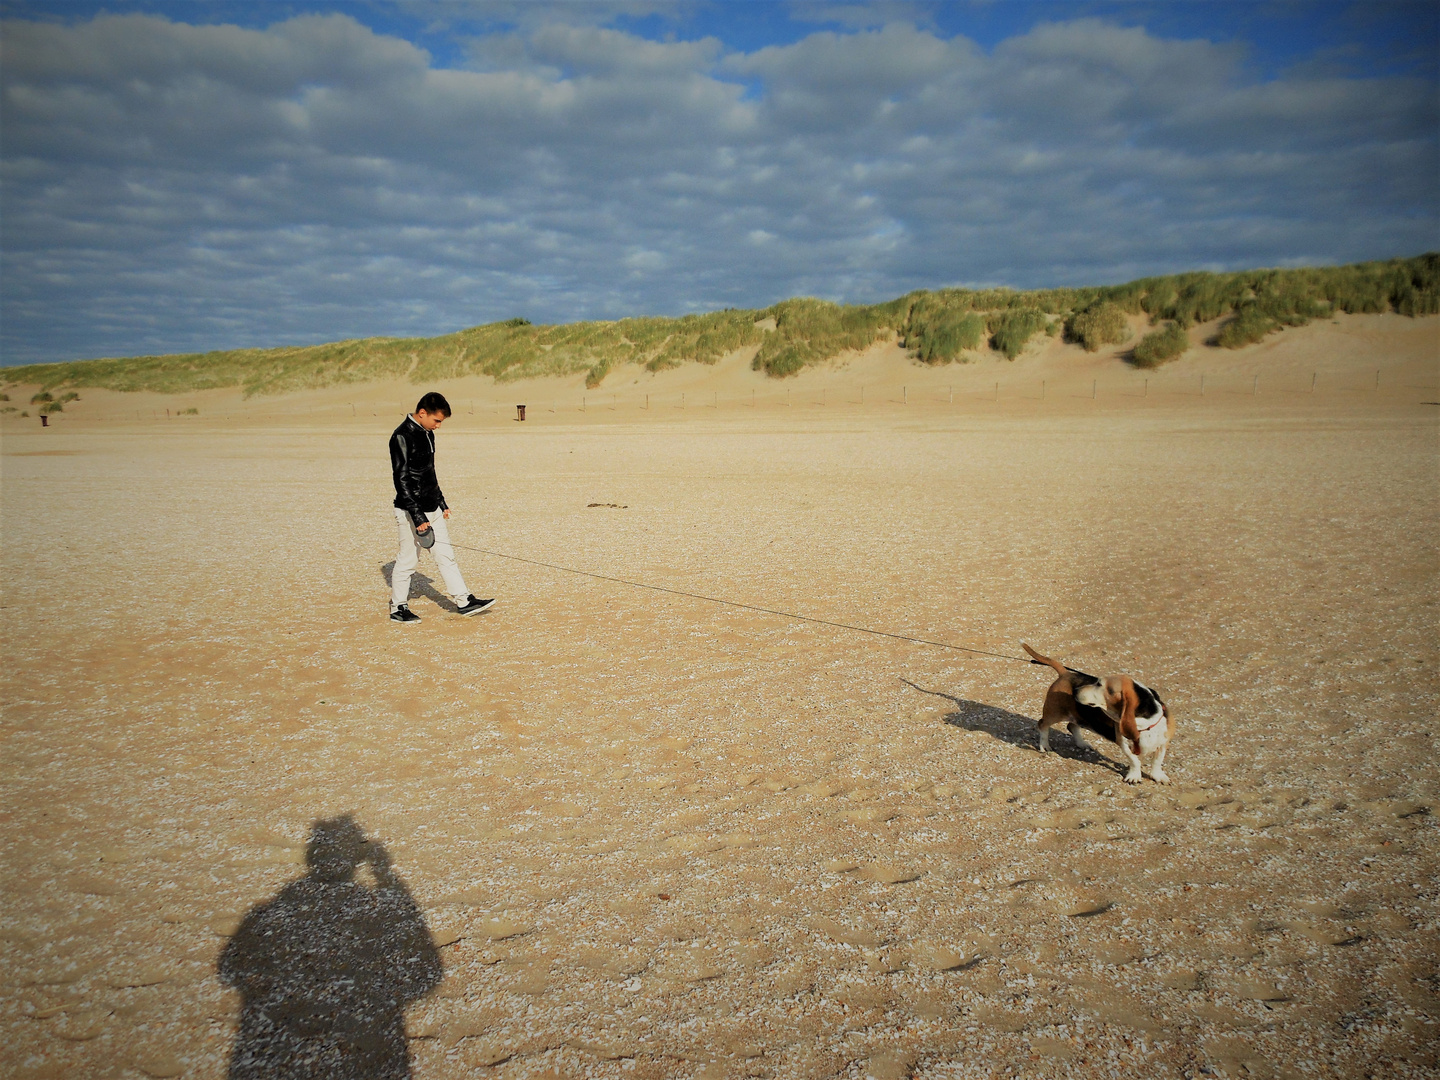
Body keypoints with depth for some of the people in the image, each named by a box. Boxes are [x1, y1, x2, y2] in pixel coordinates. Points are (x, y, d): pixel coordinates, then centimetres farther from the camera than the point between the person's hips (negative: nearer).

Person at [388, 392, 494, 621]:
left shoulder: (427, 433, 11)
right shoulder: (402, 437, -17)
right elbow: (402, 480, -21)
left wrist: (441, 502, 21)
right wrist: (417, 516, -24)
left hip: (432, 509, 9)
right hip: (411, 511, -8)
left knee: (445, 554, 10)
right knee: (408, 559, 2)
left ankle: (464, 601, 14)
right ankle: (398, 608, 16)